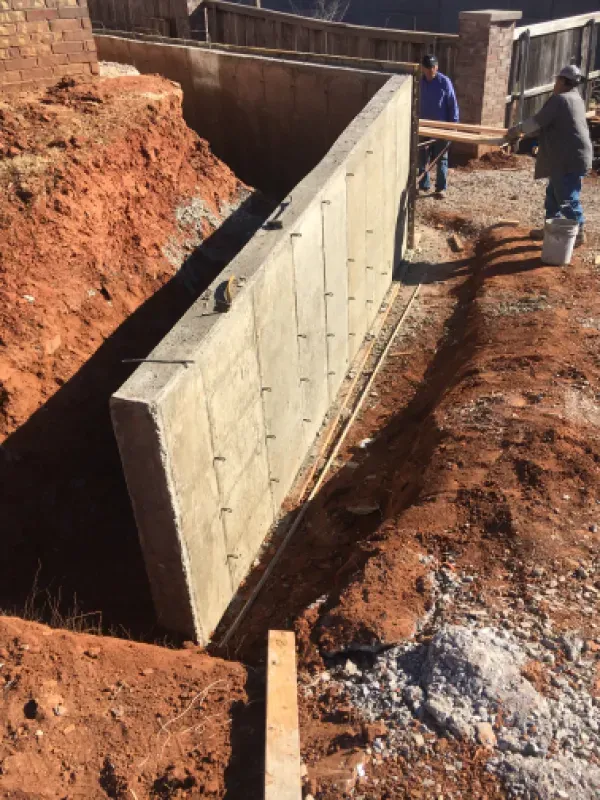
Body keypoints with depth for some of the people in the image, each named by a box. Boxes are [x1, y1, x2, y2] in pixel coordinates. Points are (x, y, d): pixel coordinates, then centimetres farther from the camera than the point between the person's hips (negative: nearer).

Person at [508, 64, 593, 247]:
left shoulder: (559, 99, -14)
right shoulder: (575, 98, 18)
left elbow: (538, 121, -13)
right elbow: (549, 125, 22)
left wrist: (517, 130, 2)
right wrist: (525, 133, 23)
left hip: (570, 159, -10)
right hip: (570, 156, 10)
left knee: (567, 199, -4)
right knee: (553, 194, 18)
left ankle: (579, 233, 3)